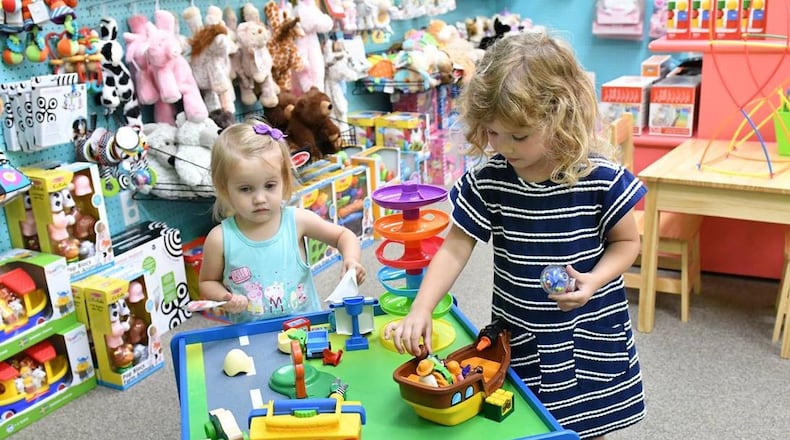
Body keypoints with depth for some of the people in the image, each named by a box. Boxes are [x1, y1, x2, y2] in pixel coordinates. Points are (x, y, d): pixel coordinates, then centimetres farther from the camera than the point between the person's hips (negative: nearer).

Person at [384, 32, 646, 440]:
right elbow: (455, 247, -7)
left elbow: (626, 241, -1)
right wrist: (420, 310, -16)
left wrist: (595, 279, -20)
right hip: (517, 335, 2)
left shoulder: (601, 177, -16)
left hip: (589, 334, -1)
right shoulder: (488, 180, -10)